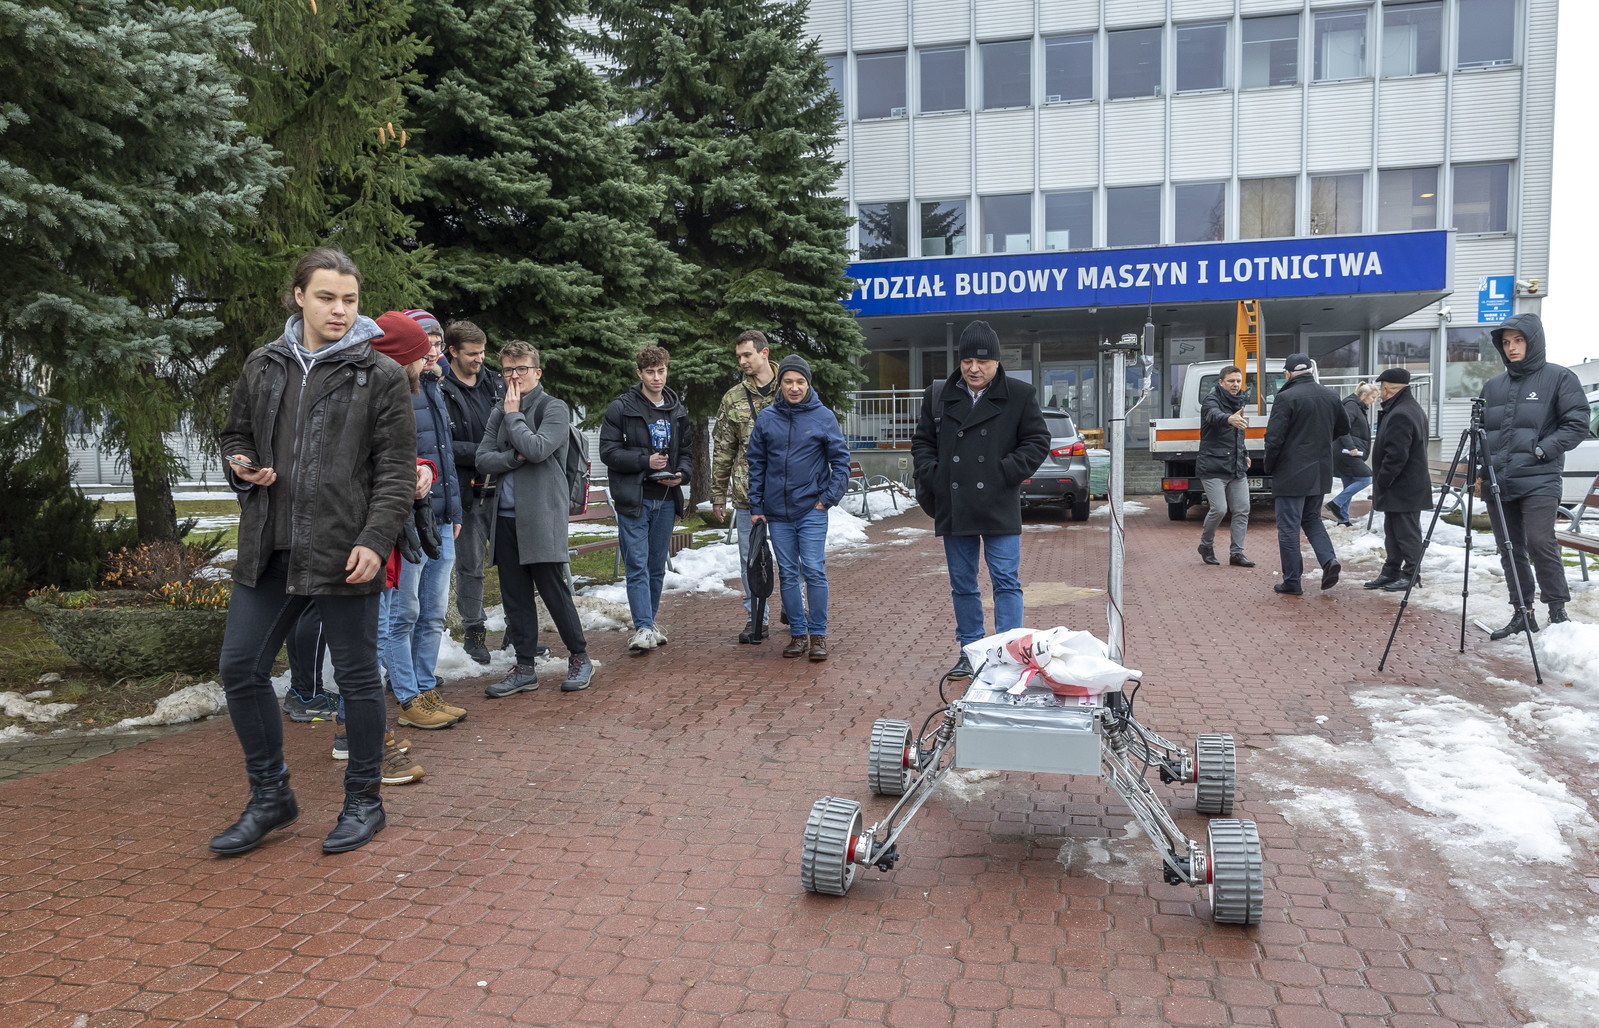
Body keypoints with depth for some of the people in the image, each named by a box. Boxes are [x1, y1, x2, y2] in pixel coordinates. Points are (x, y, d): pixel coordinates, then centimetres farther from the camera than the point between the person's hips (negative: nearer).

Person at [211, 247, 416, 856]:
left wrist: (375, 540, -17)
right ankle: (270, 796, 25)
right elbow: (236, 433, 25)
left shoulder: (380, 376, -2)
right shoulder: (263, 366, 11)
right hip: (269, 549, 5)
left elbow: (396, 469, -6)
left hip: (345, 552, -5)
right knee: (240, 668, 7)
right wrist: (241, 466, 1)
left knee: (356, 676, 5)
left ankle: (363, 801, 22)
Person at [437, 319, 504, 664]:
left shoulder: (496, 383, 9)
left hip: (502, 486, 5)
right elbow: (445, 446, -14)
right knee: (470, 565, 5)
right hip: (468, 491, -4)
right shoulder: (441, 392, -8)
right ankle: (474, 633, 18)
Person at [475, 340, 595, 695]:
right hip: (505, 517, 6)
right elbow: (483, 459, 6)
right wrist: (514, 457, -11)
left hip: (543, 517, -6)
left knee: (554, 592, -1)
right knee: (515, 596, 8)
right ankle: (524, 668, 17)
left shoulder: (554, 409, -4)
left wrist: (514, 415, -7)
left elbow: (537, 449, -19)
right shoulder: (498, 413, 14)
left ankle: (580, 657, 16)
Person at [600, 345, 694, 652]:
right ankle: (643, 628, -9)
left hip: (666, 500, 5)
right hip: (633, 499, -5)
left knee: (657, 566, 12)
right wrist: (645, 460, -16)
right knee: (637, 566, -8)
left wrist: (682, 474, -4)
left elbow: (687, 452, 17)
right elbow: (608, 452, -7)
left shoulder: (678, 411, 12)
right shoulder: (621, 408, -3)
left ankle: (650, 622, 23)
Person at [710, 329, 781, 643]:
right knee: (750, 558, 6)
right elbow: (722, 450, 9)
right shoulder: (733, 399, 6)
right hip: (747, 493, 2)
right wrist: (718, 495, 7)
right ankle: (756, 616, 17)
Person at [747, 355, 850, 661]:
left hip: (811, 510, -3)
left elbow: (841, 459, 2)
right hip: (777, 512, 3)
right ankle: (798, 633, 18)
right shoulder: (766, 418, 4)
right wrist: (755, 506, 6)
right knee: (788, 575, 8)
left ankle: (818, 635, 5)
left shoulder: (823, 416, -1)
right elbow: (756, 464, 9)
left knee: (814, 571, -6)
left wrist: (829, 497, -5)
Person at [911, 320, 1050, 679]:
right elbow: (922, 442, 15)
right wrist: (930, 476, -1)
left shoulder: (1020, 395, 0)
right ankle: (970, 652, 23)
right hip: (953, 508, 3)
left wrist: (1007, 473, -9)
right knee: (962, 584, 11)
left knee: (1006, 581, -3)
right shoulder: (938, 396, 8)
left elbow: (1037, 441, 2)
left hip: (999, 508, -3)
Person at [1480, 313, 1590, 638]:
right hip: (1498, 483, 5)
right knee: (1510, 549, 7)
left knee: (1540, 542, -15)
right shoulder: (1493, 386, 15)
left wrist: (1543, 449, -13)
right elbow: (1481, 429, 23)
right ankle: (1523, 614, 16)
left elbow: (1578, 424, -3)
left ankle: (1558, 611, -2)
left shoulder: (1559, 378, 1)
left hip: (1539, 481, -5)